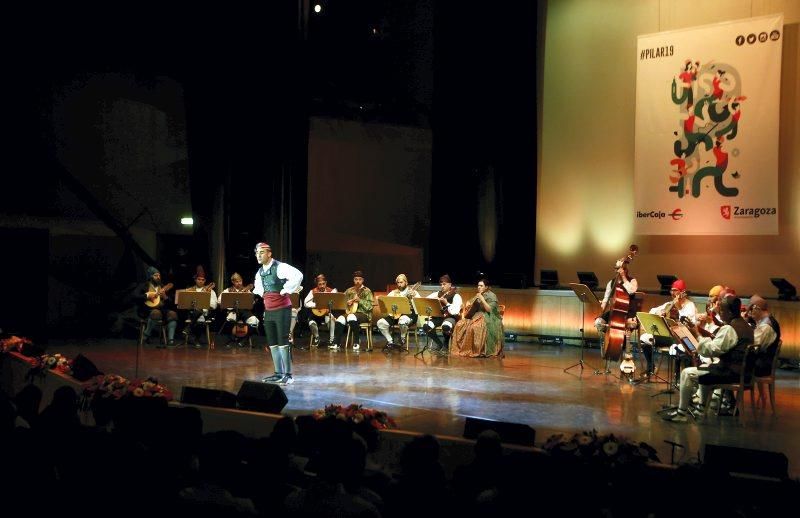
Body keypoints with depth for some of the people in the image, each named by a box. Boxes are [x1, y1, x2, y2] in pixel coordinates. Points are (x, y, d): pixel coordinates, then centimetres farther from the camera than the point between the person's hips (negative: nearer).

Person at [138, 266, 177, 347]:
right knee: (156, 313, -39)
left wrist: (164, 297, -7)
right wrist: (147, 296, -17)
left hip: (161, 308, 5)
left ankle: (170, 339, -30)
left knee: (172, 314, -24)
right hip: (148, 309, -5)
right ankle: (146, 336, -22)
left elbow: (170, 303, 13)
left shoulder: (162, 287, 16)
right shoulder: (145, 286, 4)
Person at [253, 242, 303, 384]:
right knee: (272, 343, 9)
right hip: (268, 310, 8)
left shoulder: (280, 267, -12)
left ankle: (288, 374, -2)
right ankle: (278, 373, 18)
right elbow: (258, 287, 32)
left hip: (282, 309, -8)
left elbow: (298, 276, -26)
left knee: (282, 342, -7)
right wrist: (260, 295, 12)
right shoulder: (259, 272, 12)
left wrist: (286, 290, -21)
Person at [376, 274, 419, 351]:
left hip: (409, 314, -5)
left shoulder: (412, 292, 4)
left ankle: (403, 340, -10)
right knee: (381, 323, -17)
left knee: (402, 321, -40)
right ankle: (390, 342, -2)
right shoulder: (393, 293, 16)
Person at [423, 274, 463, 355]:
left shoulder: (456, 296, -7)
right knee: (427, 326, -24)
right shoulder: (438, 294, 9)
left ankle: (445, 346, -9)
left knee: (446, 327, -40)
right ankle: (438, 345, -1)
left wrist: (446, 303, -23)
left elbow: (455, 312, -18)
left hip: (451, 317, -5)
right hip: (439, 316, 5)